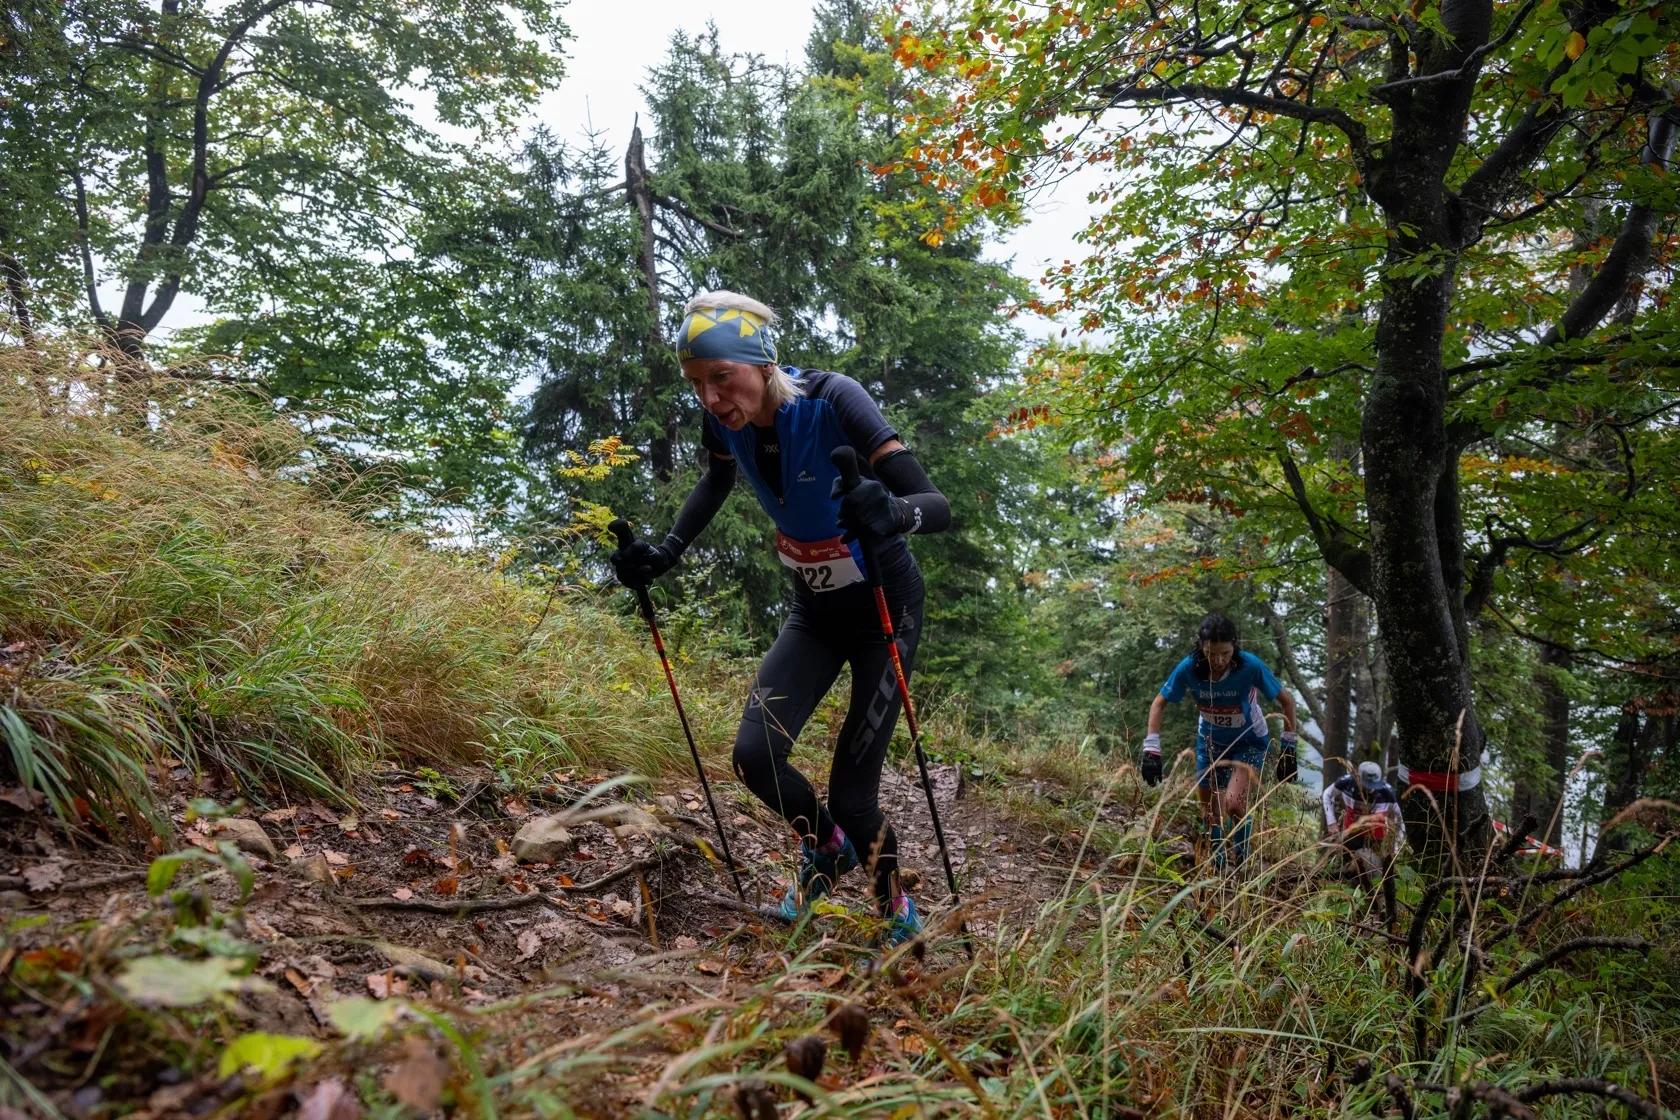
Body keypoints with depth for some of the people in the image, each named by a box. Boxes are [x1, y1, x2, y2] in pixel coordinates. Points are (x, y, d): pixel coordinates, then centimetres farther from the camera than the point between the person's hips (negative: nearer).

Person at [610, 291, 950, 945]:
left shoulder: (831, 402, -28)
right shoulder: (724, 422, -12)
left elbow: (938, 507, -32)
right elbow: (715, 485, 13)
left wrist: (894, 514, -54)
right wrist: (666, 553, -1)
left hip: (885, 609, -5)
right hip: (814, 610, 5)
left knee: (850, 794, -7)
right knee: (754, 754, -11)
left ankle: (900, 914, 24)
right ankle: (826, 848, 22)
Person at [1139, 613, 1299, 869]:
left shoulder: (1251, 667, -30)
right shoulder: (1189, 668, -25)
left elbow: (1287, 701, -14)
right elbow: (1159, 704, -11)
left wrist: (1288, 747, -15)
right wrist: (1151, 748, -19)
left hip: (1249, 741, -2)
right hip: (1211, 741, 2)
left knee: (1234, 804, -22)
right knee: (1210, 813, 6)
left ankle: (1241, 860, 4)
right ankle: (1218, 866, 29)